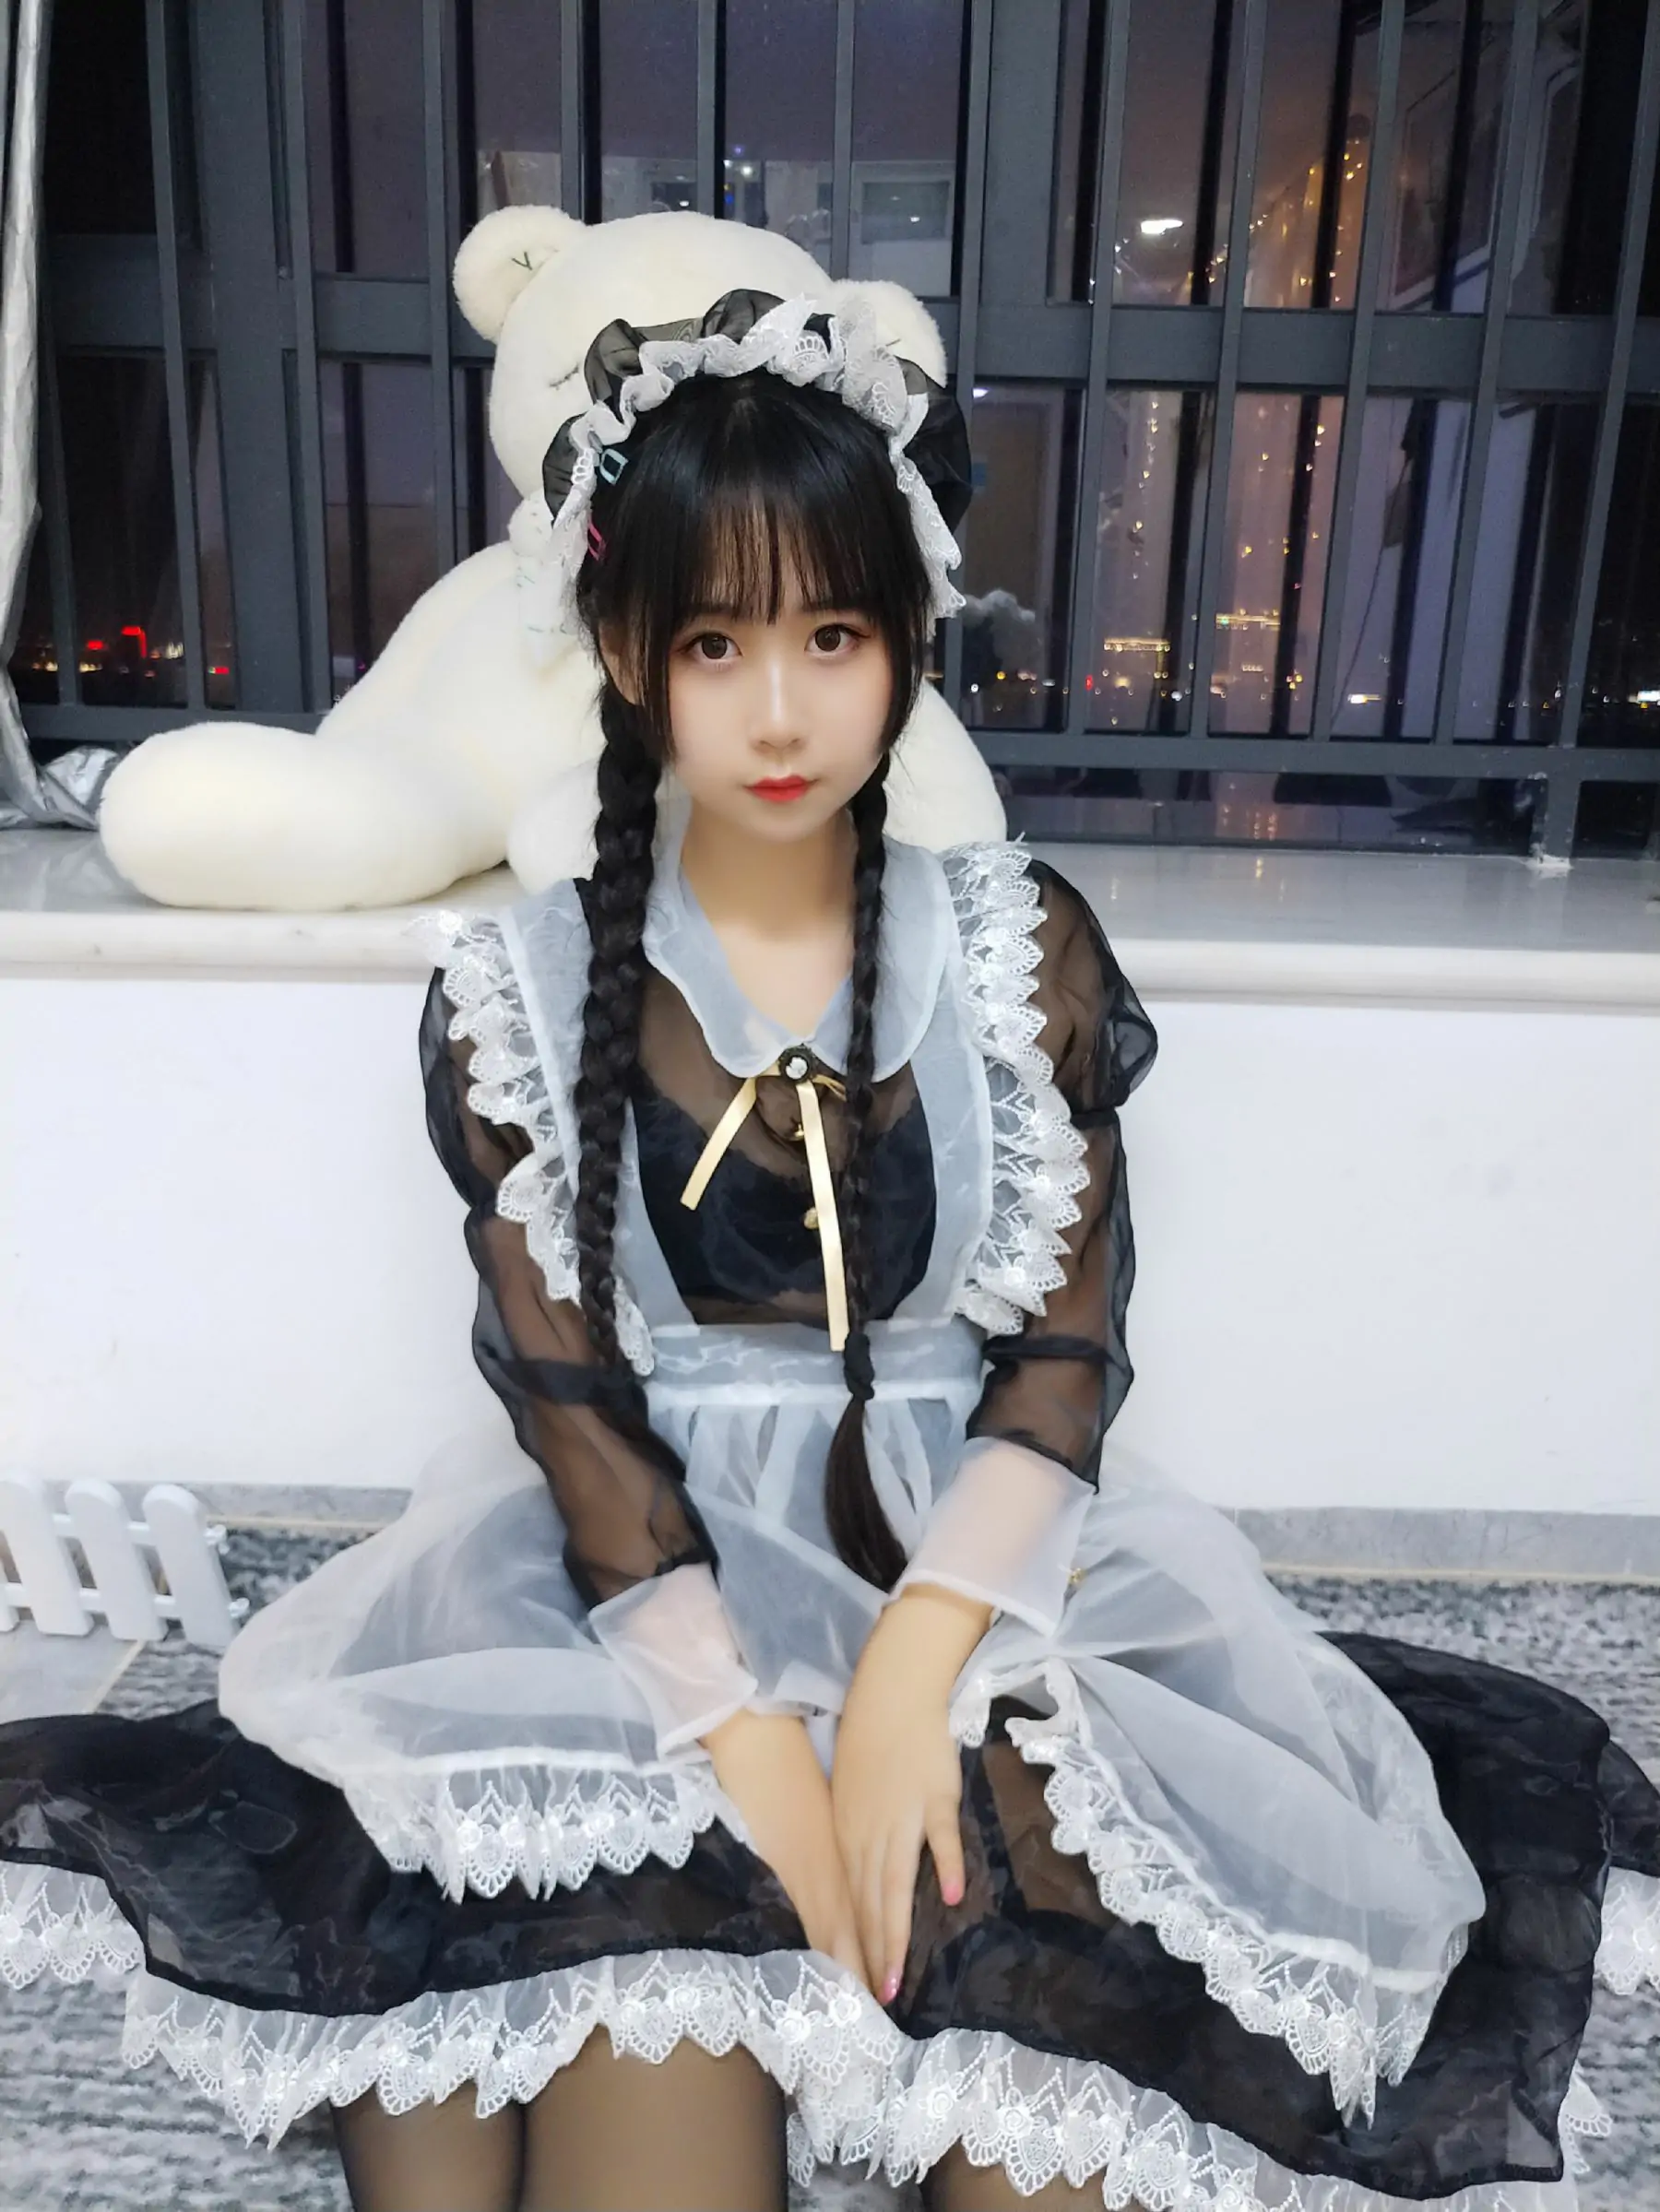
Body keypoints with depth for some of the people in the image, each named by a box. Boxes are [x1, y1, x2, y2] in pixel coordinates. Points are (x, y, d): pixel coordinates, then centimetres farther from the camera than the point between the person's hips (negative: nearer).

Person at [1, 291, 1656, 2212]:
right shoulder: (524, 982, -2)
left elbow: (1068, 1349, -4)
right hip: (637, 1566, 0)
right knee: (649, 1944, -25)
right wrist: (750, 1736, -18)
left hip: (972, 1553, 1)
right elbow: (562, 1388, -7)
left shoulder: (1025, 948, 0)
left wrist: (909, 1670, -18)